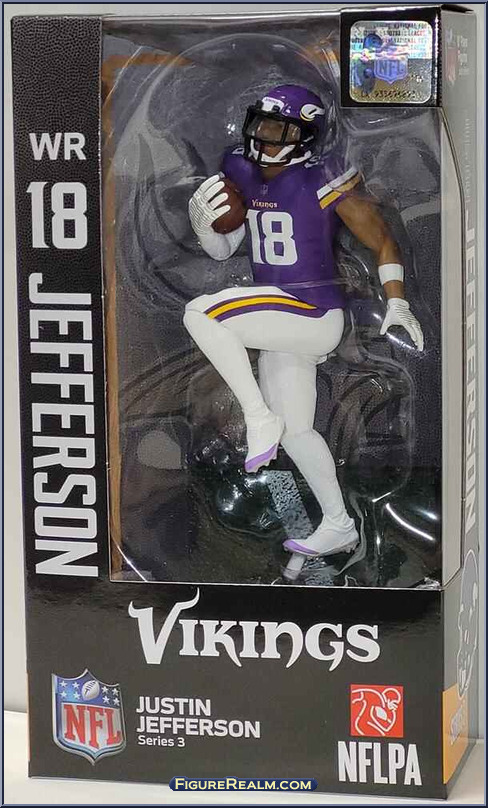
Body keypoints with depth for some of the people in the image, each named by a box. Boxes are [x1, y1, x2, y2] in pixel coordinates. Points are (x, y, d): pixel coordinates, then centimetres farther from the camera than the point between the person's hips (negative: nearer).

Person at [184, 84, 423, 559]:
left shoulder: (322, 181, -15)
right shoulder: (244, 176, 5)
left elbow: (382, 241, -7)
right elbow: (222, 251, 13)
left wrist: (396, 304, -14)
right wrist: (203, 223, -8)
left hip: (315, 314, -8)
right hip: (284, 323, 8)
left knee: (200, 314, -21)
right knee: (295, 432, 16)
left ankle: (260, 419, -12)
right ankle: (339, 526, 28)